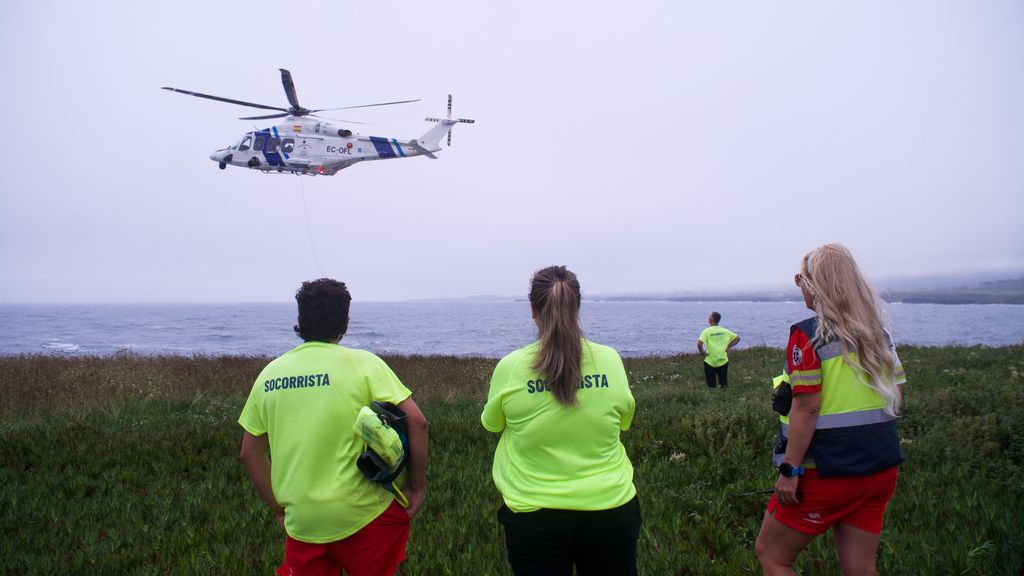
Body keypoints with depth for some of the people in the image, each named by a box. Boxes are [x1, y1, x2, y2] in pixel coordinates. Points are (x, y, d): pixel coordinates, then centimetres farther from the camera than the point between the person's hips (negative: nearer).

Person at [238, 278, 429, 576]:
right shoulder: (363, 363, -10)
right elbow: (416, 421, -15)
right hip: (363, 517, -3)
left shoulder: (270, 373, 2)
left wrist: (279, 508, 17)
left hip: (300, 522, 3)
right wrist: (417, 488, -4)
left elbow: (250, 454, 9)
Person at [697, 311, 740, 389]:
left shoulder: (707, 331, -10)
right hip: (723, 361, 3)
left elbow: (699, 344, -23)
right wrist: (728, 347, 7)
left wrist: (702, 353, -7)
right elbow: (737, 338, 5)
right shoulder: (725, 331, 2)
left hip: (710, 362, -3)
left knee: (711, 386, 7)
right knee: (724, 384, 12)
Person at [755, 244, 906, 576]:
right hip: (881, 468, 7)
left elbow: (806, 408, -19)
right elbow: (896, 391, 13)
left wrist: (790, 470, -16)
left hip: (827, 471, -7)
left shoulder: (808, 335, -15)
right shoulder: (879, 334, 6)